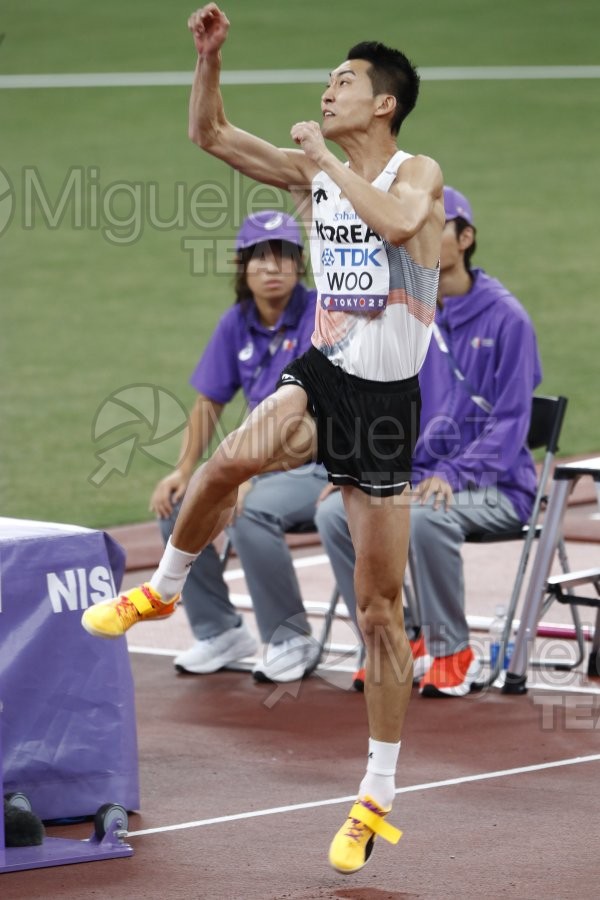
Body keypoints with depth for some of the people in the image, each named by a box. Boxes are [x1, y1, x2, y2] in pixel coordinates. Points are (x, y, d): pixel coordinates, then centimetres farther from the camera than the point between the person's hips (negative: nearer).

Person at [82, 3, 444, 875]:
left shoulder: (418, 174, -9)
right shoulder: (308, 172, 6)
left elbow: (398, 221, -32)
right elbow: (209, 133, 9)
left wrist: (326, 160, -22)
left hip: (388, 401, -3)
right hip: (322, 375, 3)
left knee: (380, 611, 2)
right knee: (230, 460, -32)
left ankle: (377, 801, 10)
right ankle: (162, 590, -4)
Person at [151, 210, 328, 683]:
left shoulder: (320, 315, -15)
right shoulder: (237, 323, 5)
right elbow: (210, 401, 13)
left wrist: (246, 476, -30)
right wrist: (184, 470, -1)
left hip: (325, 463, -7)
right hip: (264, 463, 7)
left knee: (249, 512, -32)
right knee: (178, 506, -9)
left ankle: (291, 640, -13)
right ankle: (219, 631, 7)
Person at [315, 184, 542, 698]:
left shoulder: (504, 318, -7)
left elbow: (510, 421, -12)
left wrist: (452, 474, -24)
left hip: (494, 484, -6)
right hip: (415, 476, 6)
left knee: (425, 517, -36)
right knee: (335, 512, -18)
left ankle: (452, 652, -17)